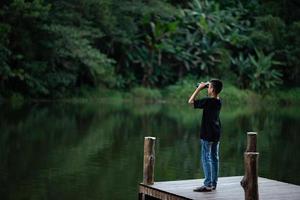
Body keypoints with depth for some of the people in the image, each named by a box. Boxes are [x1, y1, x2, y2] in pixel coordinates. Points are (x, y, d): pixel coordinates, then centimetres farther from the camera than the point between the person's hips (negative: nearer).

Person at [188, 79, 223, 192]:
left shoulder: (207, 101, -19)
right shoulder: (219, 101, 4)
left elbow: (191, 101, -13)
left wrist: (199, 88, -8)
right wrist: (203, 88, 13)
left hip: (207, 135, -8)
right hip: (216, 134, 8)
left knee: (206, 159, -4)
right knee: (214, 158, 11)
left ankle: (208, 185, -6)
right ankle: (213, 183, 16)